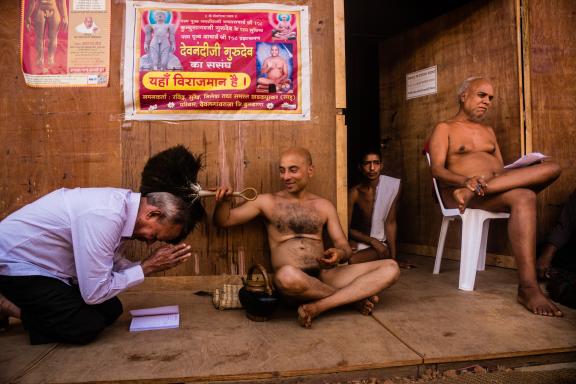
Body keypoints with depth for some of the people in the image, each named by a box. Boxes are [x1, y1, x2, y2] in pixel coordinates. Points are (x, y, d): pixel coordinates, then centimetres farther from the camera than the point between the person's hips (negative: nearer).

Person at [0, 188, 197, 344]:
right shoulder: (104, 216, -35)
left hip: (49, 263, 9)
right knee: (86, 327, -17)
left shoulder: (125, 203, -8)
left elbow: (111, 265, 4)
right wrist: (148, 266, -20)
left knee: (111, 310, 5)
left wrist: (155, 264, -10)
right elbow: (94, 293, -28)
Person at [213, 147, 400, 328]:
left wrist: (339, 254, -14)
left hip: (324, 277, 3)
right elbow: (223, 221, 8)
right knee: (288, 275, -41)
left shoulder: (324, 206, 14)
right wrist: (223, 201, -15)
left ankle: (318, 307, -24)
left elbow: (344, 247, 11)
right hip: (292, 282, -3)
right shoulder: (267, 202, 8)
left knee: (390, 268, -13)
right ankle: (354, 296, -13)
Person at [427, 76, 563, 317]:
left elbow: (501, 168, 22)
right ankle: (528, 287, -41)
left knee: (552, 168, -20)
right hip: (459, 190, -6)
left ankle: (470, 194, -34)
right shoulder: (445, 129, 9)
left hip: (500, 186, 6)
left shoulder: (488, 131, 30)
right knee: (523, 198, -35)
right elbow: (437, 169, -7)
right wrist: (466, 180, -27)